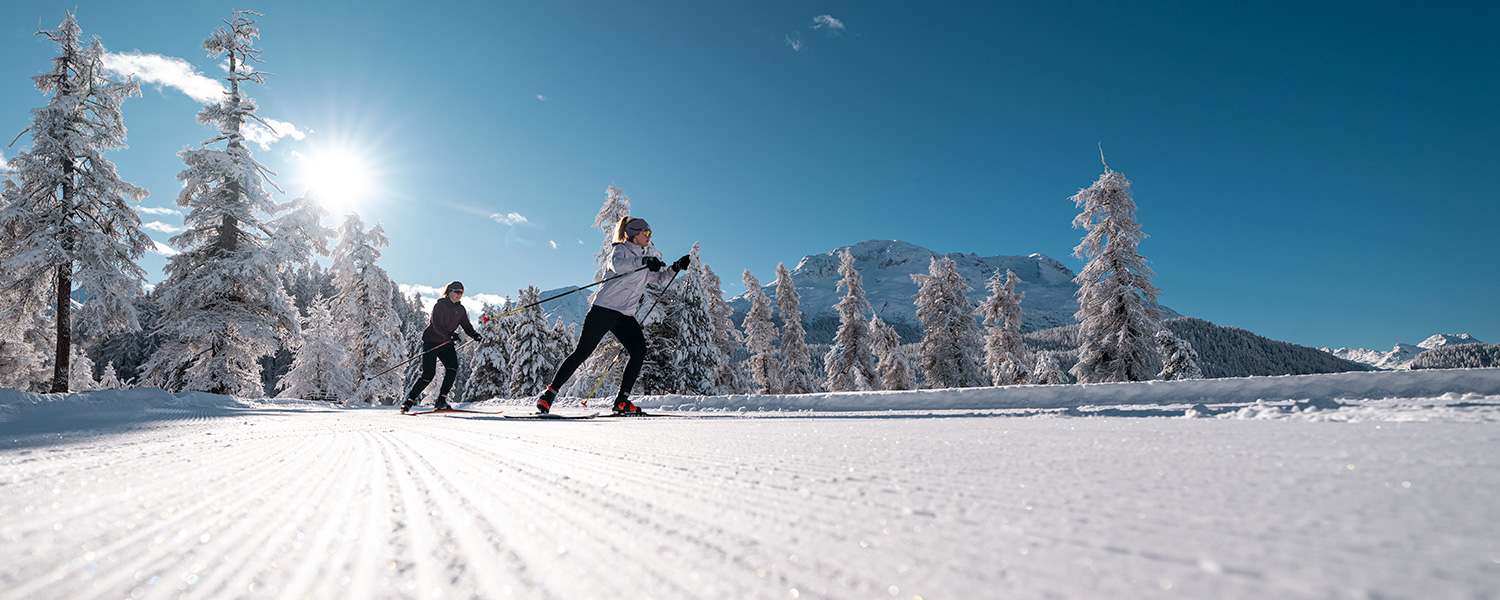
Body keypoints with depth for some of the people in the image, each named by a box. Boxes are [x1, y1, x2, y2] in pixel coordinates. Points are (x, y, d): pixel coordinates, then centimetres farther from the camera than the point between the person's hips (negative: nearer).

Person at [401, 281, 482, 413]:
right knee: (428, 374, -11)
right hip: (431, 341, -5)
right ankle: (409, 400, 6)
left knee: (453, 367, -17)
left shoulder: (461, 310, 8)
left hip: (446, 343, 5)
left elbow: (466, 326, 7)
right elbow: (436, 325, -20)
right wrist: (450, 335, -34)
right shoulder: (440, 305, -10)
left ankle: (441, 400, -13)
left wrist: (474, 335, -13)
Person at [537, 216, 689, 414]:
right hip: (604, 308, -6)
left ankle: (622, 400, -6)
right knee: (583, 352, -8)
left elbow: (660, 278, 19)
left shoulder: (650, 254, 16)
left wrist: (676, 267, 3)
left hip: (625, 315, 6)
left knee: (639, 351, -11)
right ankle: (550, 393, 1)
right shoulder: (621, 249, -5)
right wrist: (643, 262, -40)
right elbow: (617, 265, -29)